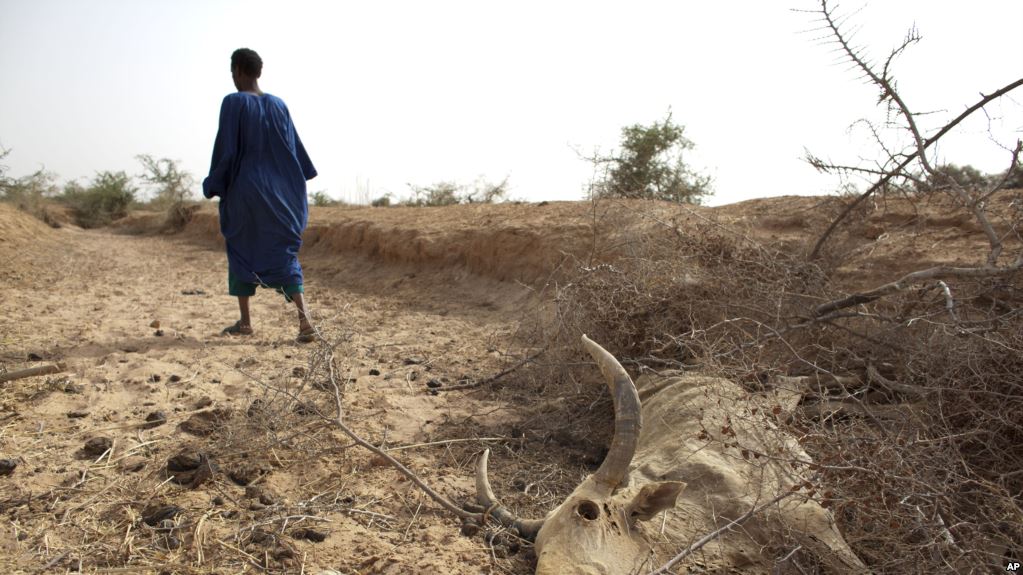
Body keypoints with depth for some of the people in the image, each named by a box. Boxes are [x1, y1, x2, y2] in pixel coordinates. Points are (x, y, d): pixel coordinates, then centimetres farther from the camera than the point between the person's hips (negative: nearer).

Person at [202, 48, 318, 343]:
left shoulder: (233, 102, -9)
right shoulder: (278, 105, 6)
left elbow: (225, 150, -12)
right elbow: (295, 148, 9)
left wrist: (214, 186, -1)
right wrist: (296, 187, 18)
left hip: (243, 189, -4)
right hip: (278, 192, 4)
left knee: (241, 251, 13)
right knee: (284, 254, 3)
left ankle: (245, 322, 19)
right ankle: (304, 320, -15)